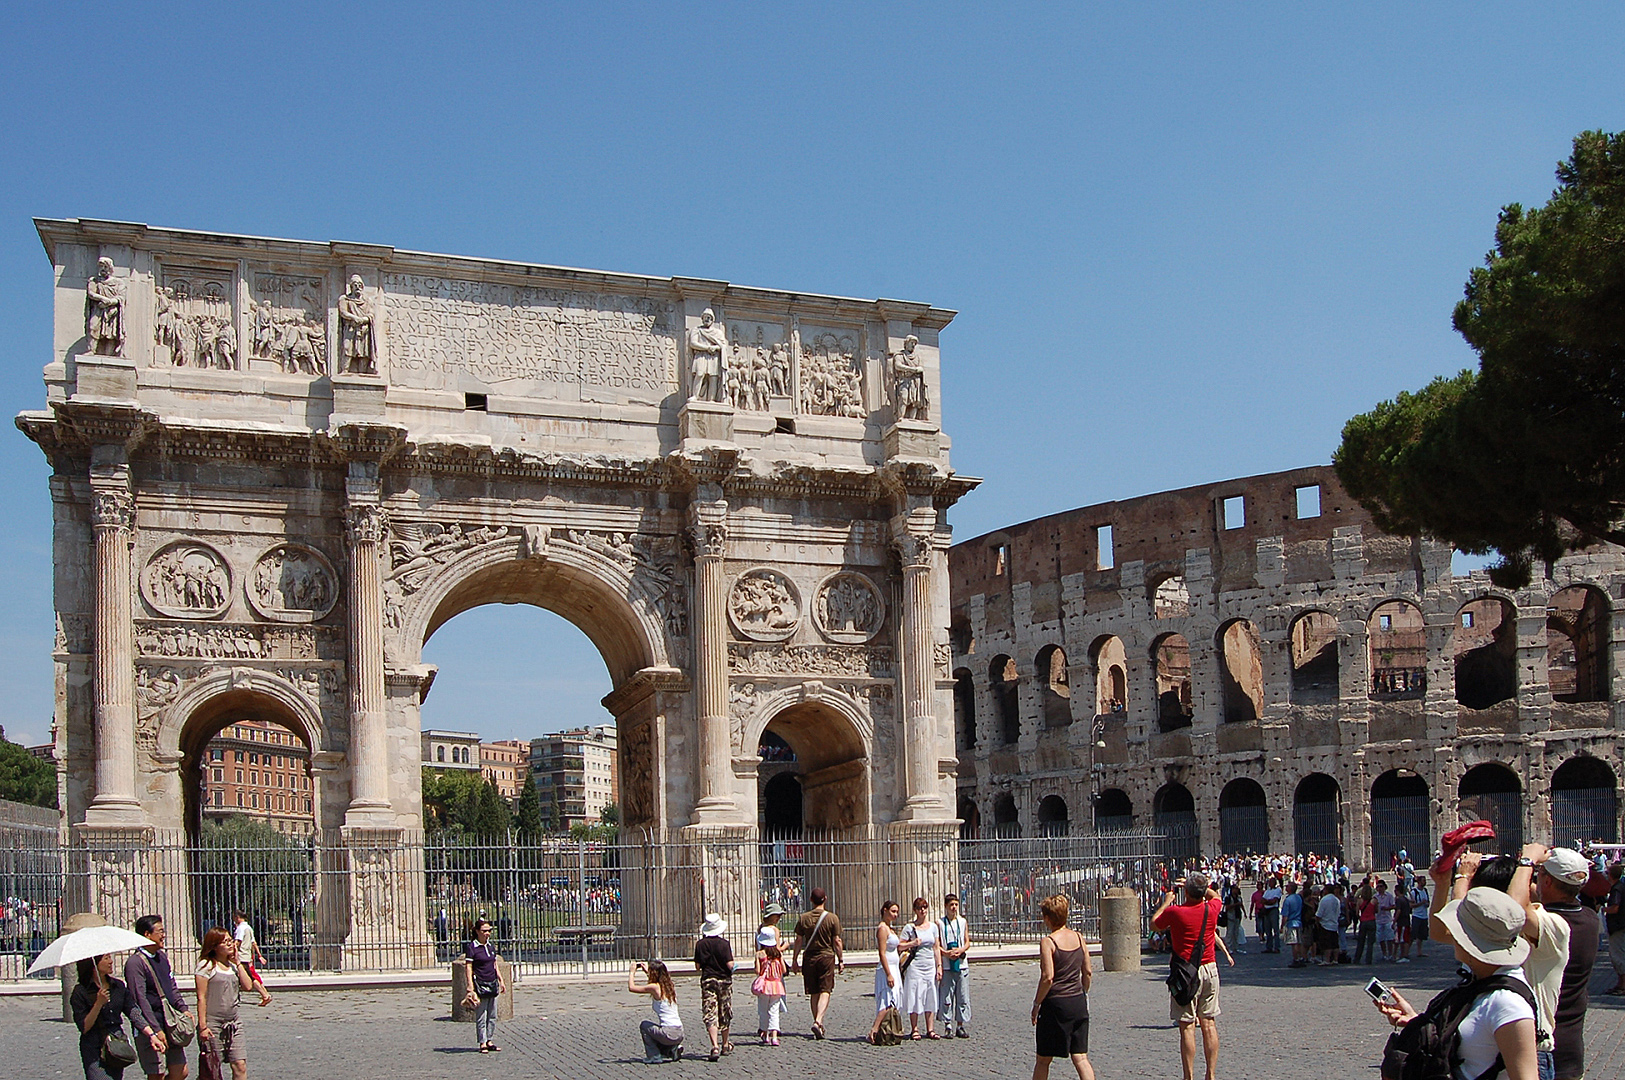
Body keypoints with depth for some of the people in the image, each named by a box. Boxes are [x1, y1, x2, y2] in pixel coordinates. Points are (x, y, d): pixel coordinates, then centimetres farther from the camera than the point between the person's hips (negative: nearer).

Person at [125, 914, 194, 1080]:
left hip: (170, 1024, 8)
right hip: (149, 1029, -8)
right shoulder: (135, 962, -14)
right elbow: (140, 1000, -17)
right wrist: (156, 1030, -20)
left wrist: (182, 1009, 5)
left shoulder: (162, 956, 12)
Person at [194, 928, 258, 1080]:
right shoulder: (207, 965, -5)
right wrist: (202, 1026, -14)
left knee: (240, 1065, -3)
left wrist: (238, 963, 2)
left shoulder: (233, 965, 13)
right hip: (213, 1023, -5)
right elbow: (201, 997, -9)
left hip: (232, 1024, 5)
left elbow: (248, 986, 1)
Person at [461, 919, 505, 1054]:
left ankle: (490, 1041, 15)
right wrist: (470, 987, -16)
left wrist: (501, 981, 17)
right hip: (480, 985, -7)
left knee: (492, 1016, 9)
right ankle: (482, 1043, 3)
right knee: (481, 1017, -3)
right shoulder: (471, 947, -8)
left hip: (493, 984, 7)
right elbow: (469, 968, -10)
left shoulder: (491, 946, 11)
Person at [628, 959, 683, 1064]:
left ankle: (654, 1057, 12)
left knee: (644, 1025, 19)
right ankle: (673, 1049, 12)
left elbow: (631, 987, -3)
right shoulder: (669, 986, 10)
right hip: (680, 1034, 7)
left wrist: (632, 972, 13)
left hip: (669, 1034, -7)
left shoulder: (654, 988, -11)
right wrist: (647, 972, 36)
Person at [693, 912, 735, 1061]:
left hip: (708, 981, 0)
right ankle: (725, 1045, 30)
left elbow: (697, 966, -3)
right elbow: (730, 965, -13)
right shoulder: (724, 943, -9)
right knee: (725, 1014, 16)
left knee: (710, 1015, -5)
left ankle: (715, 1046, -23)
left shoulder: (700, 944, -4)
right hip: (724, 980, 1)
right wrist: (732, 963, 8)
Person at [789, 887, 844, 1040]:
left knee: (813, 993, 12)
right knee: (825, 991, -3)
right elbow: (837, 941, -4)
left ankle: (818, 1024, 18)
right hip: (827, 957, -2)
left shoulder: (803, 918, 0)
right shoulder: (832, 918, -4)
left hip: (809, 957, 2)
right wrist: (841, 960, 5)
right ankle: (818, 1021, -22)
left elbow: (798, 941, 2)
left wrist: (794, 960, 9)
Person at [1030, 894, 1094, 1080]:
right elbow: (1088, 972, 9)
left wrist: (1036, 1004, -8)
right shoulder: (1078, 937, 5)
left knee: (1044, 1059, 10)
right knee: (1080, 1058, 5)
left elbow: (1048, 977, -17)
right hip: (1078, 1002, 5)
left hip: (1056, 1002, -5)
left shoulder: (1048, 941, -12)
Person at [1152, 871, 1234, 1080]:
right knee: (1209, 1023, 8)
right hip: (1209, 969, 4)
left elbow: (1154, 923, 6)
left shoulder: (1174, 912, -14)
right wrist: (1200, 887, 27)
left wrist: (1166, 902, 17)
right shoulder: (1212, 909, -2)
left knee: (1187, 1026, -2)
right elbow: (1215, 895, 23)